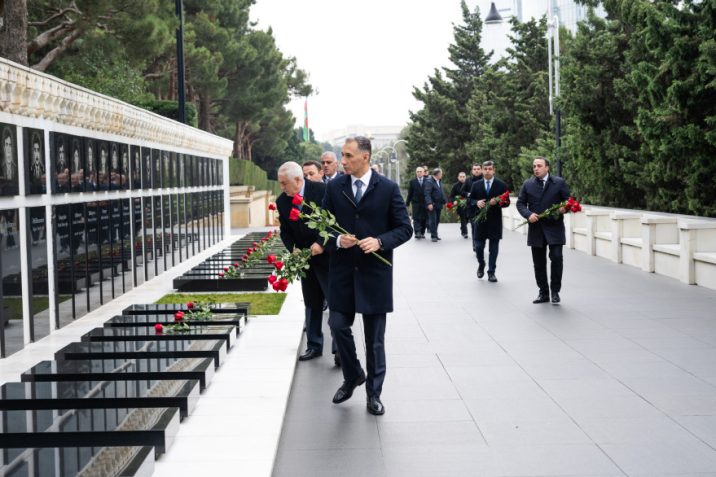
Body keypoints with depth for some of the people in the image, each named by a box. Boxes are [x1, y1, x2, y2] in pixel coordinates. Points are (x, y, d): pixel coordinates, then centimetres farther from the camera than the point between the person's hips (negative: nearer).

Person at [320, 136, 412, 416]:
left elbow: (404, 229, -2)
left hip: (375, 271, -2)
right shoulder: (334, 187, 2)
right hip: (342, 269, 2)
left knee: (375, 337, 6)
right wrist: (337, 241, -13)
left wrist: (380, 241, -18)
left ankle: (374, 392, 20)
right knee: (338, 325, 1)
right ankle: (352, 376, 27)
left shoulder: (388, 188, -4)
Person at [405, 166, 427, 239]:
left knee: (424, 219, 4)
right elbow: (410, 193, 6)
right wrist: (407, 202, 2)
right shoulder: (412, 181, 5)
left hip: (425, 203, 1)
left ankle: (422, 233, 13)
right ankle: (417, 232, -15)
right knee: (416, 218, -9)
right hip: (415, 202, -1)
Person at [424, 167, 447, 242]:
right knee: (433, 220, -6)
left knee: (437, 221, 11)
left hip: (439, 205, 8)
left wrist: (445, 201, 14)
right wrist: (429, 203, -27)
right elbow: (427, 194, -19)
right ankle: (433, 236, -2)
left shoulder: (440, 182, 15)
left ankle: (435, 234, 20)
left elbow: (442, 192, 22)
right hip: (432, 205, -8)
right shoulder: (429, 182, -12)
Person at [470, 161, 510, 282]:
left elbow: (507, 202, 1)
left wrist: (497, 202, -18)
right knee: (479, 246, 4)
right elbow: (470, 199, 10)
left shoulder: (501, 185, 1)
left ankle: (491, 272, 10)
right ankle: (481, 265, 31)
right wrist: (477, 202, -11)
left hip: (495, 221, -1)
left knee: (494, 248, 1)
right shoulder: (476, 185, 7)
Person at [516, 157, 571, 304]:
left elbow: (567, 200, 4)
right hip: (536, 228, 3)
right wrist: (528, 214, -11)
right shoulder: (527, 184, 7)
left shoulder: (559, 182, 2)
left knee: (556, 257, -12)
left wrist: (564, 208, -18)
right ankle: (543, 293, 17)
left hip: (554, 227, -2)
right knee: (539, 262, 7)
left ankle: (555, 291, 2)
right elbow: (520, 203, 7)